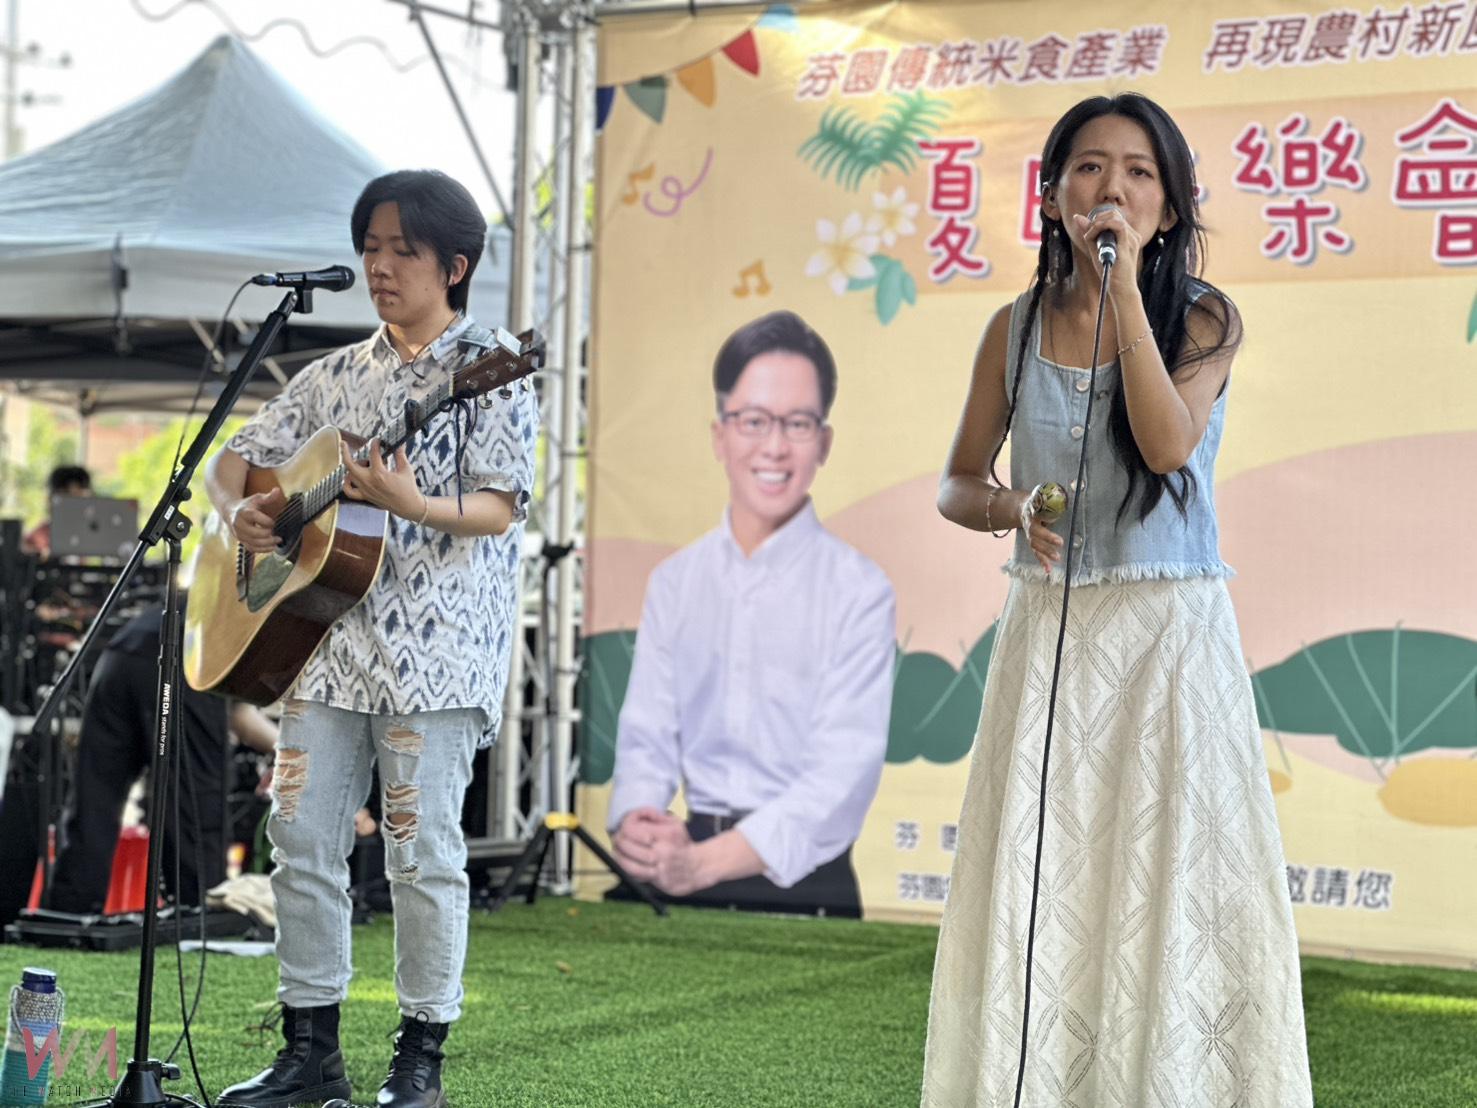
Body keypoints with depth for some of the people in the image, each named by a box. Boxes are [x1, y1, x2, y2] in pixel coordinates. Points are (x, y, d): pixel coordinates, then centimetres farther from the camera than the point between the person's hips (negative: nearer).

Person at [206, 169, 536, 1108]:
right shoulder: (335, 378, 16)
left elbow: (498, 509, -11)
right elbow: (237, 457, 20)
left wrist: (410, 502, -29)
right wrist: (239, 510, -3)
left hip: (435, 646, -6)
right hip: (329, 638, 6)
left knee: (423, 848, -3)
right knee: (302, 837, 5)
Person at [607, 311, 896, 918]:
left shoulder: (858, 591, -2)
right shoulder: (674, 583, 12)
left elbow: (845, 772, -10)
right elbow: (647, 739, 8)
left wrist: (705, 862, -21)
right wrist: (633, 825, -15)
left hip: (801, 886, -3)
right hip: (684, 890, 3)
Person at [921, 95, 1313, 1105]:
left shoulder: (1205, 319, -1)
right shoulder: (1018, 328, 5)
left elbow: (1168, 442, -19)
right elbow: (957, 485, 12)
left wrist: (1125, 288, -19)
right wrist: (1011, 507, -10)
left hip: (1173, 635, -2)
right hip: (1049, 632, 2)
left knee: (1173, 872, -3)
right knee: (1036, 890, 1)